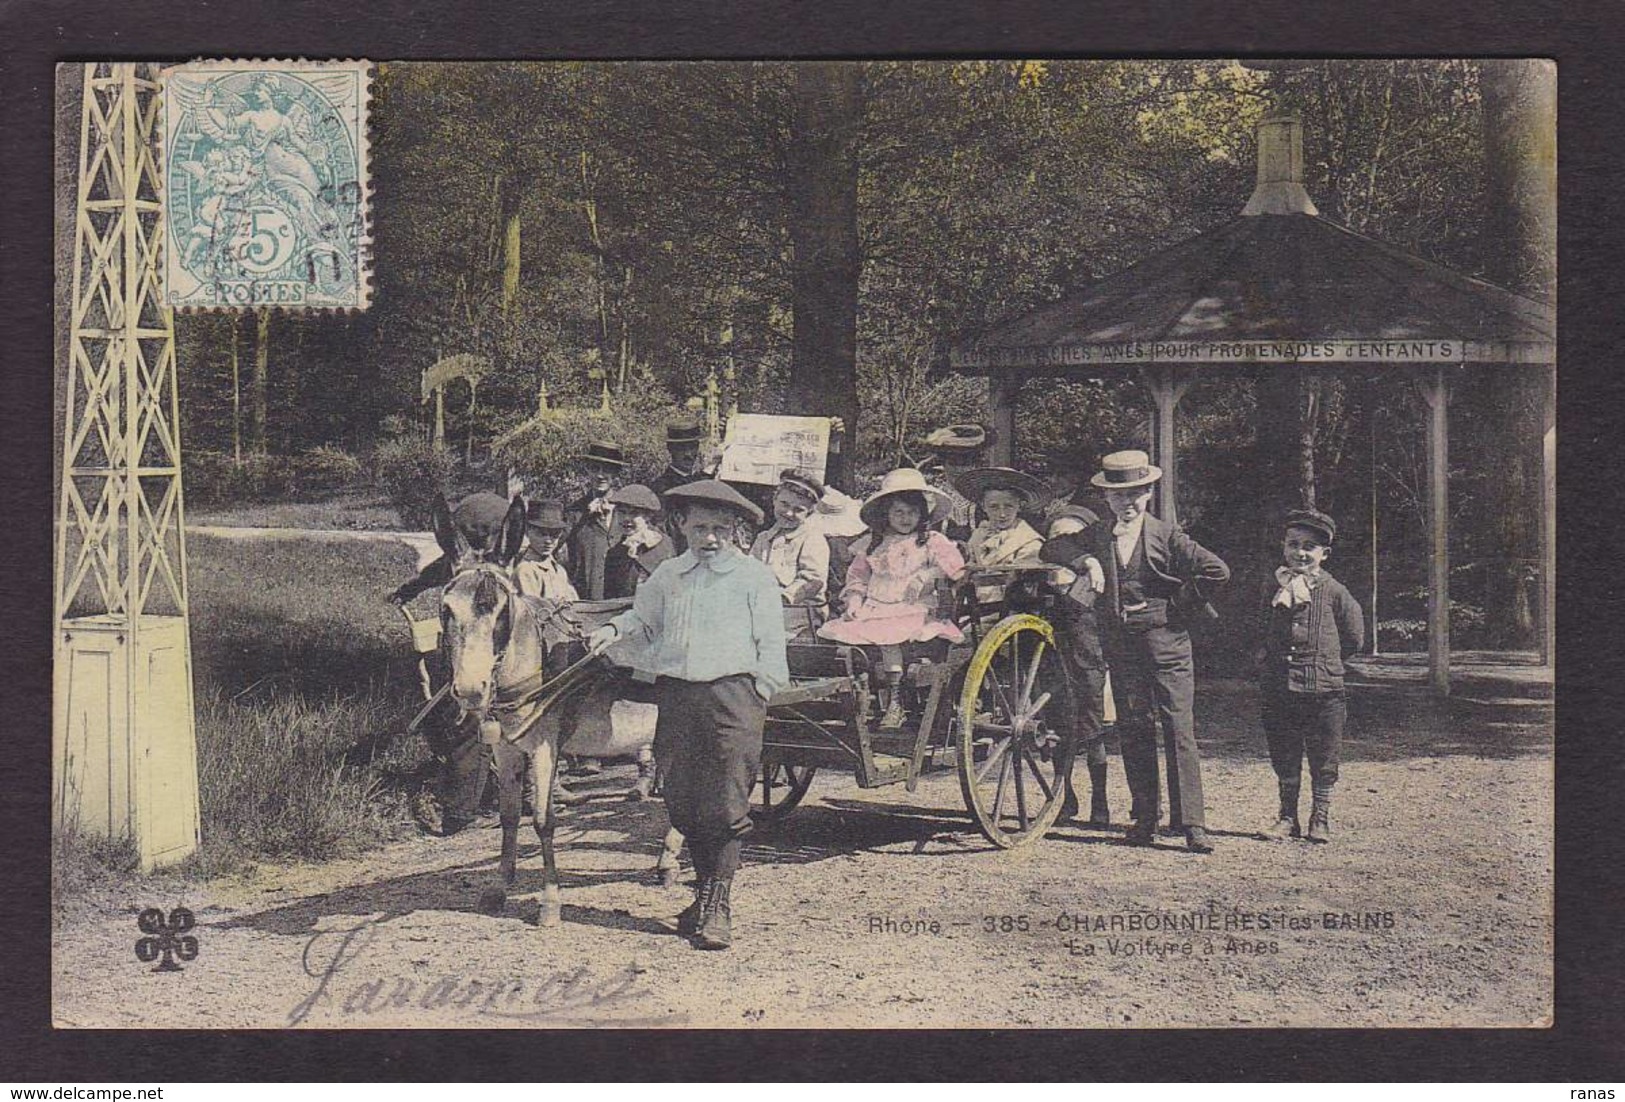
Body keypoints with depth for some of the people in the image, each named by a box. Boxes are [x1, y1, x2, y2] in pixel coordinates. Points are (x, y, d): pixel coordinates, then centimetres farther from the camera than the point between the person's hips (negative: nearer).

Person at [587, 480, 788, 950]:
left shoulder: (754, 577, 3)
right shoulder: (667, 575, 15)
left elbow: (770, 646, 3)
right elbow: (642, 620, 26)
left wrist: (756, 698, -3)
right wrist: (616, 630, 5)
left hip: (731, 695, -5)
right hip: (675, 695, 5)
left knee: (725, 805, -8)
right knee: (682, 803, 7)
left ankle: (718, 908, -6)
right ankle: (706, 894, 20)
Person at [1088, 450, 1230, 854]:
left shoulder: (1167, 536, -3)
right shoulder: (1097, 537, 8)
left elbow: (1217, 571, -7)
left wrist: (1180, 605, -5)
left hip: (1166, 640, -4)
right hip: (1120, 645, 4)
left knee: (1179, 729, -7)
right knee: (1133, 731, 6)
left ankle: (1192, 823, -7)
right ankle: (1145, 817, 14)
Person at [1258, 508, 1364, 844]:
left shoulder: (1334, 592, -4)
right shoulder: (1274, 590, 5)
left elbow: (1354, 638, 5)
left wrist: (1324, 660, 6)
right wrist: (1270, 660, 4)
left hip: (1323, 690, -3)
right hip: (1278, 690, 3)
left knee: (1323, 762, 6)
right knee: (1284, 760, 10)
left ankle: (1320, 819, 19)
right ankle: (1287, 818, 22)